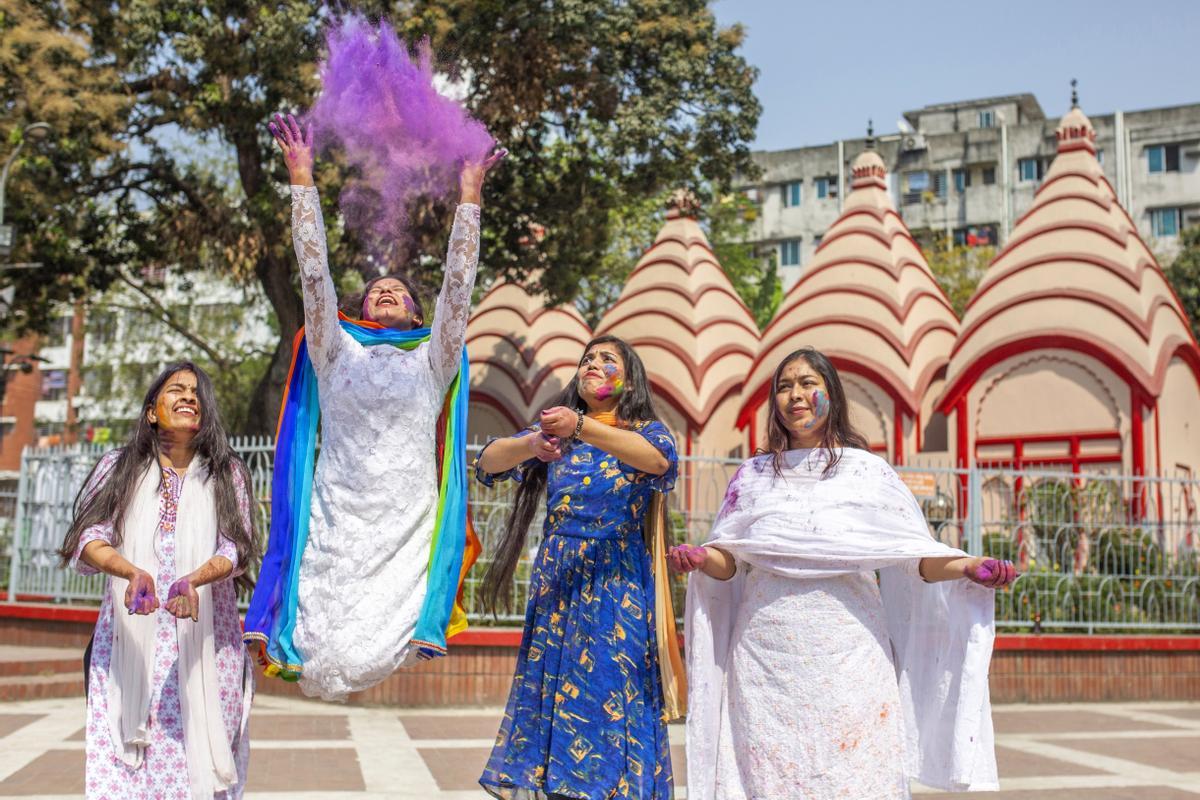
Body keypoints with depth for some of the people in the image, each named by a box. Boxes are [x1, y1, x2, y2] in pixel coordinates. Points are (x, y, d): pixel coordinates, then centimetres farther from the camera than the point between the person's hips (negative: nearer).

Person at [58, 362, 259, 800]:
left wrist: (194, 579, -21)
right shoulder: (119, 467, 12)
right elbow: (90, 538, -2)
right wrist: (132, 571, -23)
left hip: (202, 645, 0)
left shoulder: (227, 473, 11)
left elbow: (235, 550, 0)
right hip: (129, 644, 0)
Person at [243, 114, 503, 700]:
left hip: (407, 526, 0)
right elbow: (314, 270, 11)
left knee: (366, 660, -11)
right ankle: (291, 644, 22)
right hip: (337, 522, 0)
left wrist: (469, 195, 8)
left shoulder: (431, 361, 15)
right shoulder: (337, 354, 15)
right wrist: (301, 178, 9)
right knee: (327, 666, -8)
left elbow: (458, 280, 10)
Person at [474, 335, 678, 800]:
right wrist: (532, 445, -27)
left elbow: (659, 459, -22)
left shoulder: (647, 430, 3)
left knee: (611, 698, -6)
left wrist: (581, 427, -36)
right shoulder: (552, 429, 12)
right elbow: (488, 461, -4)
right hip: (555, 583, 3)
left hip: (617, 586, -3)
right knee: (548, 695, 2)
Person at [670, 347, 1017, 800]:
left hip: (847, 657, -1)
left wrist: (967, 568, -14)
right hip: (767, 657, 2)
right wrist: (701, 560, -10)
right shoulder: (753, 475, 13)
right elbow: (729, 560, 11)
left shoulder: (868, 470, 7)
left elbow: (913, 557, 3)